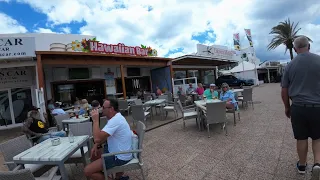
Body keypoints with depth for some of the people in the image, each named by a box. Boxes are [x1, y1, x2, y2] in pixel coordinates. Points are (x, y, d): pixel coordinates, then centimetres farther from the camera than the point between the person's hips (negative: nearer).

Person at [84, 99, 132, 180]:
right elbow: (104, 136, 17)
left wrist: (95, 120, -20)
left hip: (120, 157, -10)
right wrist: (97, 145, 2)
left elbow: (97, 138, -30)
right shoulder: (115, 117, 5)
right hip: (117, 151, 10)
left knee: (87, 171, -8)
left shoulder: (115, 120, -27)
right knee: (93, 153, 22)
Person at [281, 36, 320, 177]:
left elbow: (284, 91, 2)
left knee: (301, 138, 13)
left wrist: (287, 107, 14)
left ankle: (302, 165, 28)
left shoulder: (289, 66, -1)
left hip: (298, 107, 0)